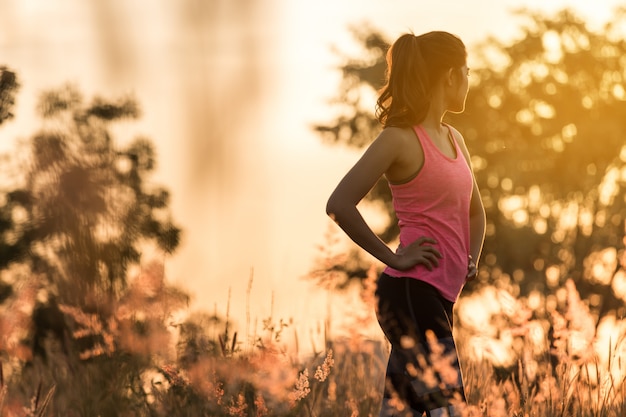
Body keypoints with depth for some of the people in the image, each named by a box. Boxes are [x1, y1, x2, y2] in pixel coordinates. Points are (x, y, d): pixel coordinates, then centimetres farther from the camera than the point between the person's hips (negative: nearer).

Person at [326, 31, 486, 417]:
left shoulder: (453, 139, 17)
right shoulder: (400, 139, -9)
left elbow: (475, 210, 32)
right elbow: (339, 204, -18)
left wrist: (471, 260, 14)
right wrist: (393, 258, -15)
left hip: (440, 297, 8)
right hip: (411, 292, -8)